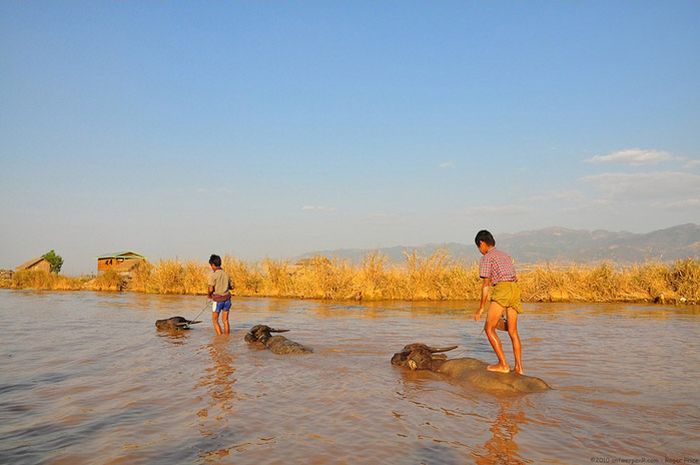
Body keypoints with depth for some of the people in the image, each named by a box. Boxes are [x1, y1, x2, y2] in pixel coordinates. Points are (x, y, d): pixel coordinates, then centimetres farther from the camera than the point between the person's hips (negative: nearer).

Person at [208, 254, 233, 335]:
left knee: (215, 320, 9)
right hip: (227, 298, 5)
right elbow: (231, 287, 13)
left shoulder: (213, 275, -12)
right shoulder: (225, 274, 6)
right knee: (225, 320, 13)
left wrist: (209, 295, 2)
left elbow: (211, 289, -18)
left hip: (217, 299, -5)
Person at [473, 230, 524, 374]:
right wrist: (504, 308, 29)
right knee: (512, 331, 13)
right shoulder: (506, 256, 28)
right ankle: (519, 367, 11)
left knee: (489, 328, 0)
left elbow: (486, 284, -1)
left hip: (501, 290, -8)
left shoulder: (486, 258, 5)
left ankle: (503, 364, -4)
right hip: (515, 289, 8)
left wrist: (481, 308, 4)